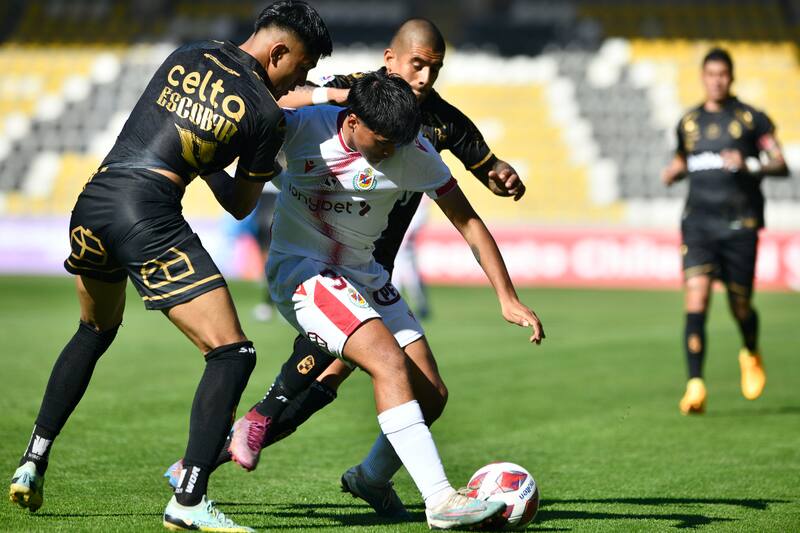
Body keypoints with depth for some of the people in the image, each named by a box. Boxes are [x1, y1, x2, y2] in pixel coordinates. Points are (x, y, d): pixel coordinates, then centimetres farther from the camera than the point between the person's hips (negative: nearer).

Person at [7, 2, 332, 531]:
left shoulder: (191, 54, 15)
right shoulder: (267, 114, -1)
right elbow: (240, 206, 12)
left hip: (93, 199, 8)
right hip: (149, 216, -8)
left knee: (95, 332, 32)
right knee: (232, 353, -3)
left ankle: (32, 464, 29)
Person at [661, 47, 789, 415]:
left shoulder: (751, 119, 1)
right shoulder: (689, 122, 13)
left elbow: (781, 166, -3)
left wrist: (750, 166, -21)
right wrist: (673, 172, 6)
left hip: (740, 225, -2)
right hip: (698, 222, 2)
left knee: (740, 306, 5)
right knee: (696, 298, -14)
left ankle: (751, 355, 40)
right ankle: (695, 385, -17)